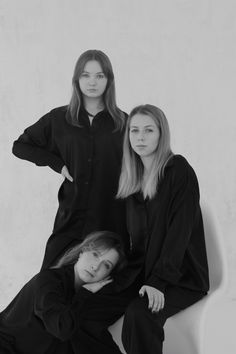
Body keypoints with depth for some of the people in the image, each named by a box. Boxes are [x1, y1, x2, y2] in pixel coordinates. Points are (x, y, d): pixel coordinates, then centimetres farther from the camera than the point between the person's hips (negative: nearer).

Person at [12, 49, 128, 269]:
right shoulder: (59, 119, 5)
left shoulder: (123, 123, 2)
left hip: (112, 222, -1)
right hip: (71, 220, 1)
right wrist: (59, 164, 1)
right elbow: (20, 146, 14)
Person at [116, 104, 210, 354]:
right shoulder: (133, 177, 10)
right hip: (142, 268, 6)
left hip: (181, 276, -6)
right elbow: (134, 232, 10)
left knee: (139, 314, -31)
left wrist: (160, 281, -22)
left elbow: (180, 229, -16)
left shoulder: (178, 170, -9)